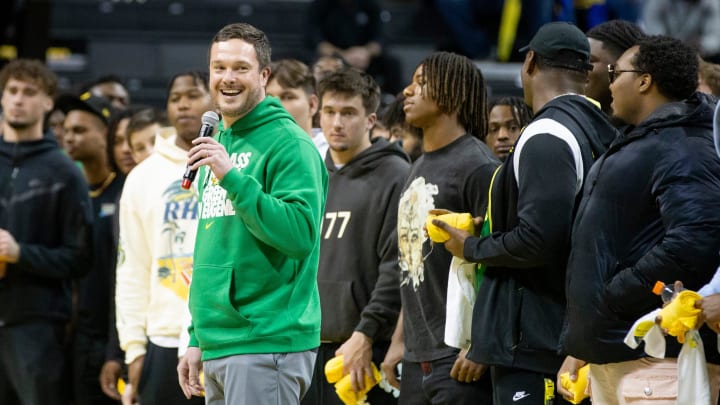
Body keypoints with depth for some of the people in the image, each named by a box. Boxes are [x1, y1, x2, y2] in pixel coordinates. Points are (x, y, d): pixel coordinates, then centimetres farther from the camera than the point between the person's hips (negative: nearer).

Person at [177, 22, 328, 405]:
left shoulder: (289, 145, -8)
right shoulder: (217, 145, 18)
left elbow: (300, 235, -20)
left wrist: (232, 177, -22)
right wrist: (197, 340, 21)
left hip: (268, 345, -8)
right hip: (219, 349, 8)